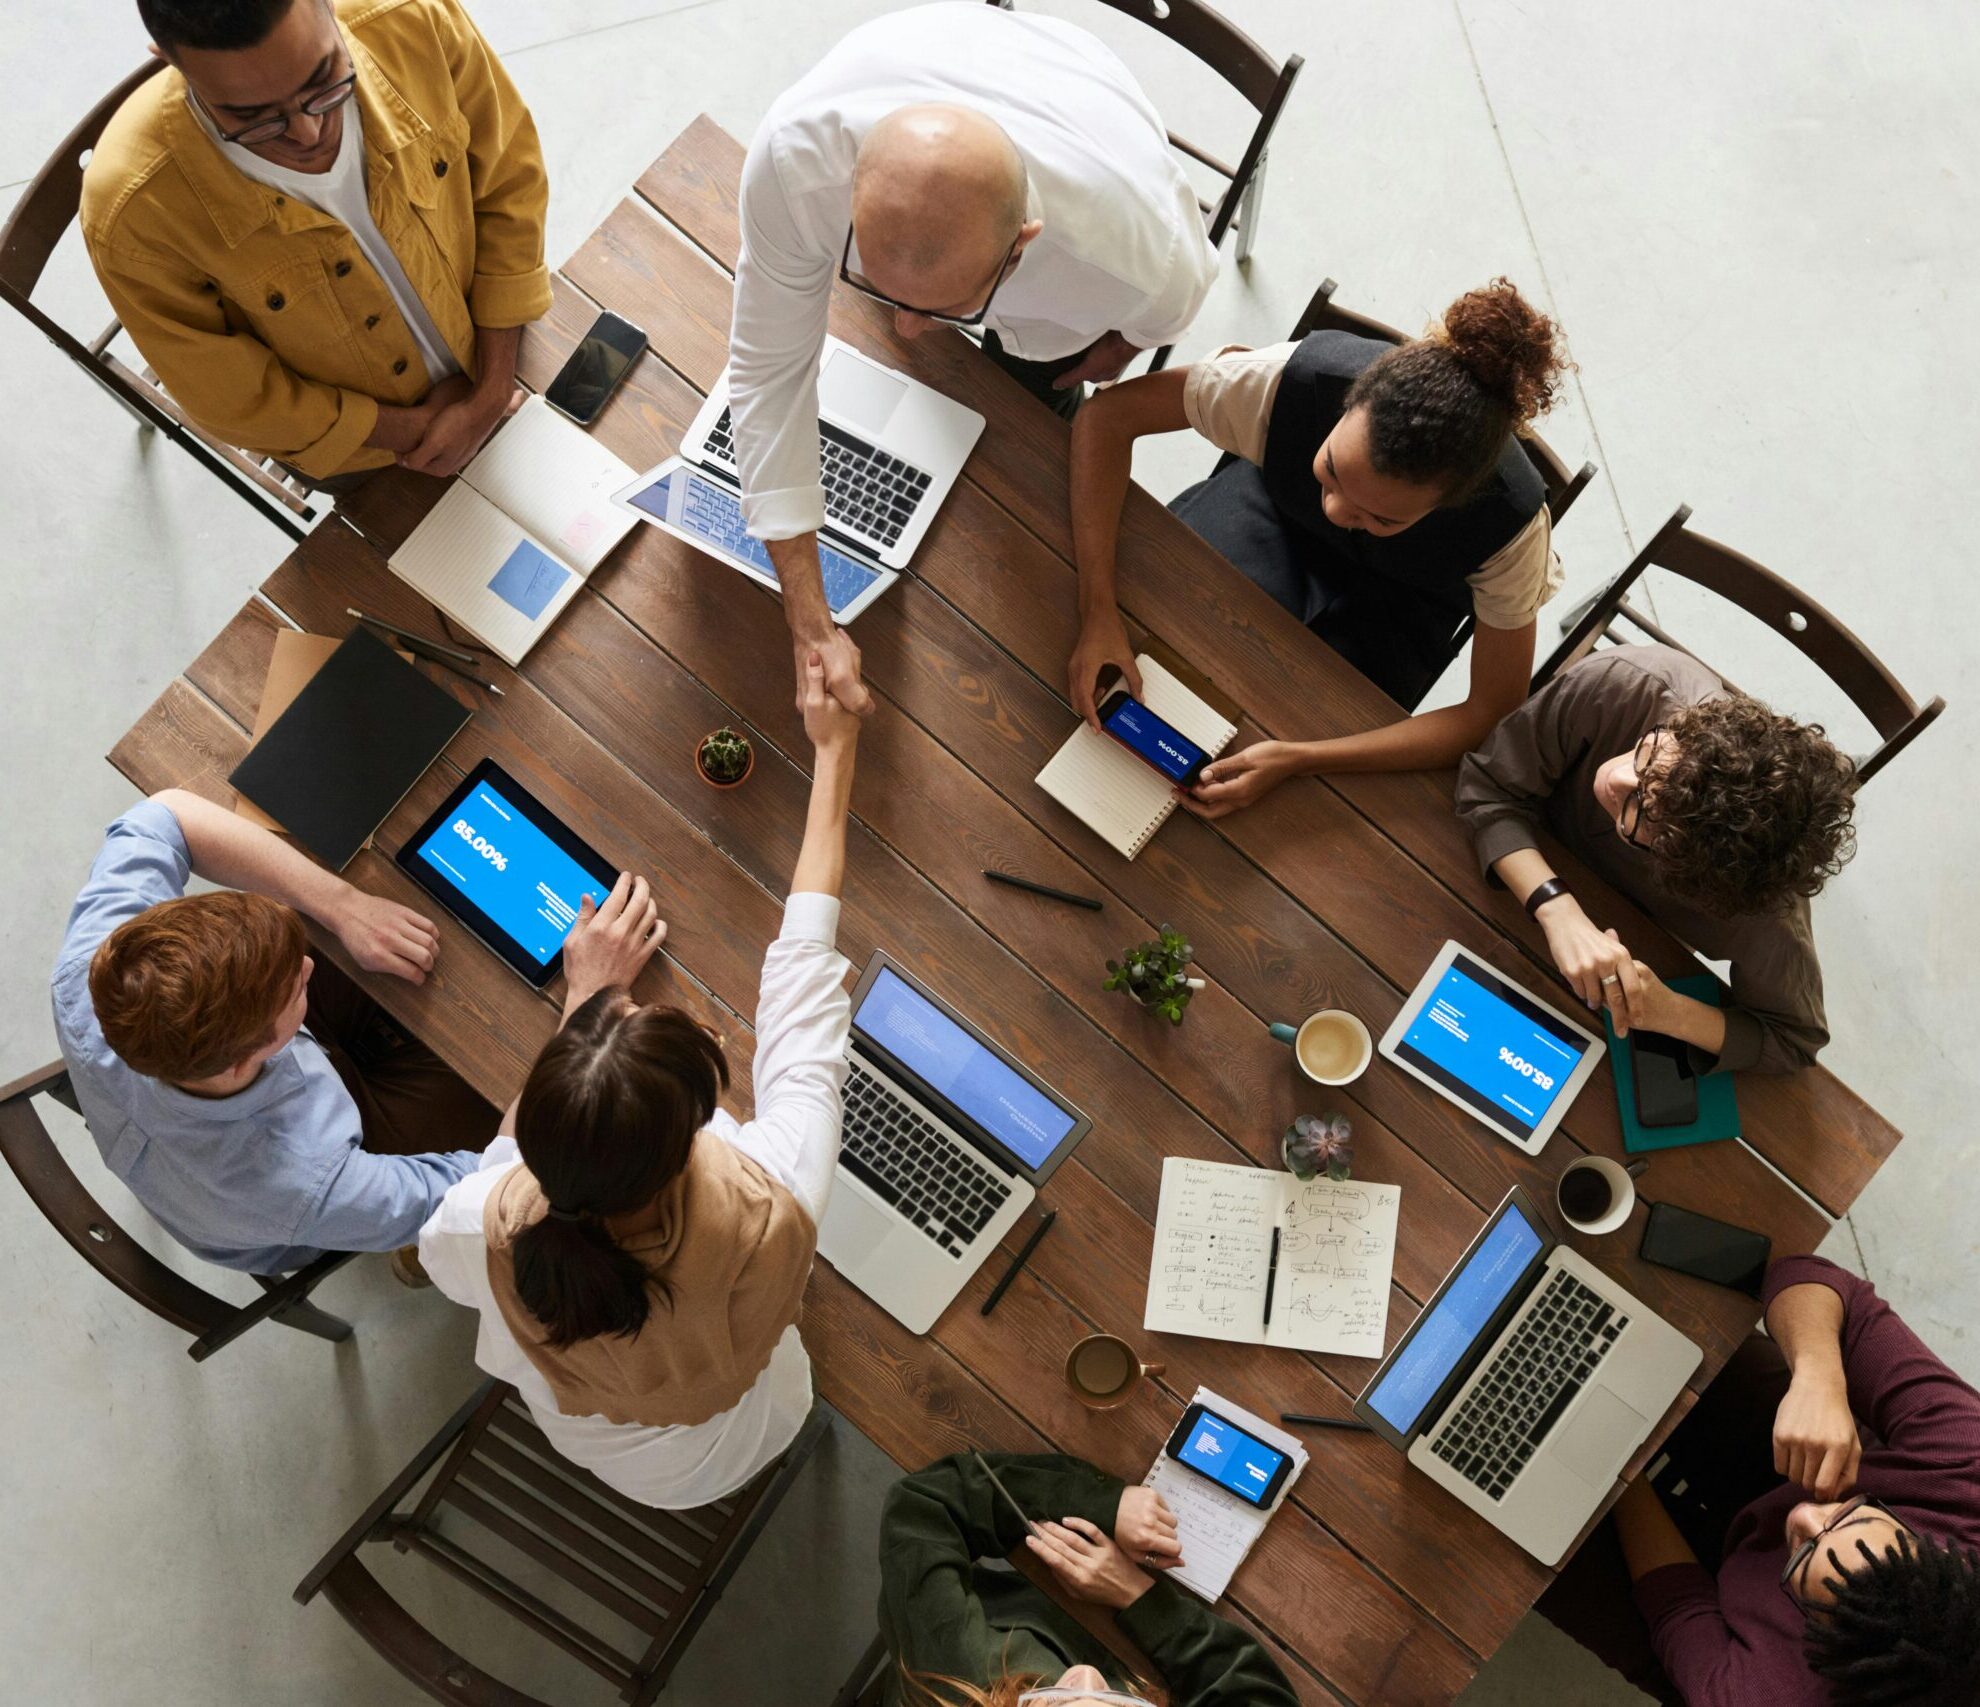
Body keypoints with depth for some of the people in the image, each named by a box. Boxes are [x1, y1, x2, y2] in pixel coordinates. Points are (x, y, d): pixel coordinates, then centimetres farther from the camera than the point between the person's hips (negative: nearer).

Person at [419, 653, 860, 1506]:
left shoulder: (485, 1230, -41)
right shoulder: (769, 1211, -45)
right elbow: (803, 978, -30)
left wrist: (585, 1000, -13)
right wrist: (834, 753, -17)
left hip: (573, 1436, 1)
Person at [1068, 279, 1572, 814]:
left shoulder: (1511, 521, -38)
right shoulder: (1297, 377, -39)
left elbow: (1494, 714, -29)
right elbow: (1108, 415, -29)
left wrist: (1298, 759, -40)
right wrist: (1098, 612, -39)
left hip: (1397, 602, -1)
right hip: (1275, 504, 1)